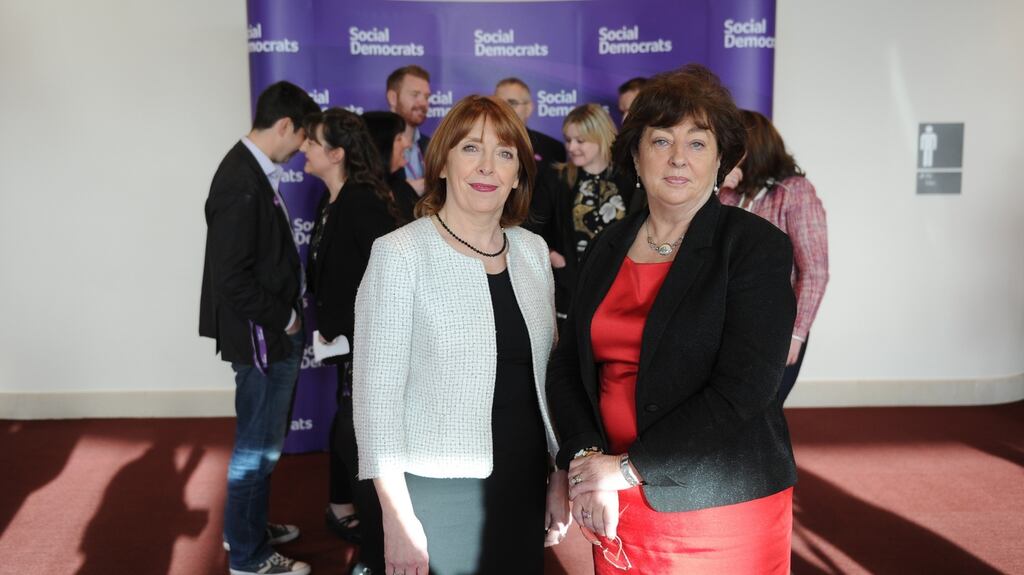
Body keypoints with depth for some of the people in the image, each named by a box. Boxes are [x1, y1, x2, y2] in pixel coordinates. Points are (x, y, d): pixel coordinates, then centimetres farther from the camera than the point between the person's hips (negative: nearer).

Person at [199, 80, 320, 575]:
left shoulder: (251, 169, 7)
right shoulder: (244, 183, -23)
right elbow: (232, 278, -25)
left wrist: (286, 317, 10)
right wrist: (283, 320, -14)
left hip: (270, 333, 10)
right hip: (262, 337, -10)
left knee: (260, 439, 23)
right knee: (258, 444, 6)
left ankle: (247, 526, 41)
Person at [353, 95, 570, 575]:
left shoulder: (533, 251, 3)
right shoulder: (399, 254, -13)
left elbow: (547, 373, 9)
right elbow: (376, 391, -13)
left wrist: (561, 477, 10)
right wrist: (397, 516, -13)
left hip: (525, 482, 5)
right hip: (437, 490, -5)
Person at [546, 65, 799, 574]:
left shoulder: (759, 246, -9)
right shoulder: (608, 248, 6)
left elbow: (742, 388, -17)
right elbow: (567, 364, 6)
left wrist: (629, 467, -16)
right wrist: (585, 457, -10)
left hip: (725, 507, -4)